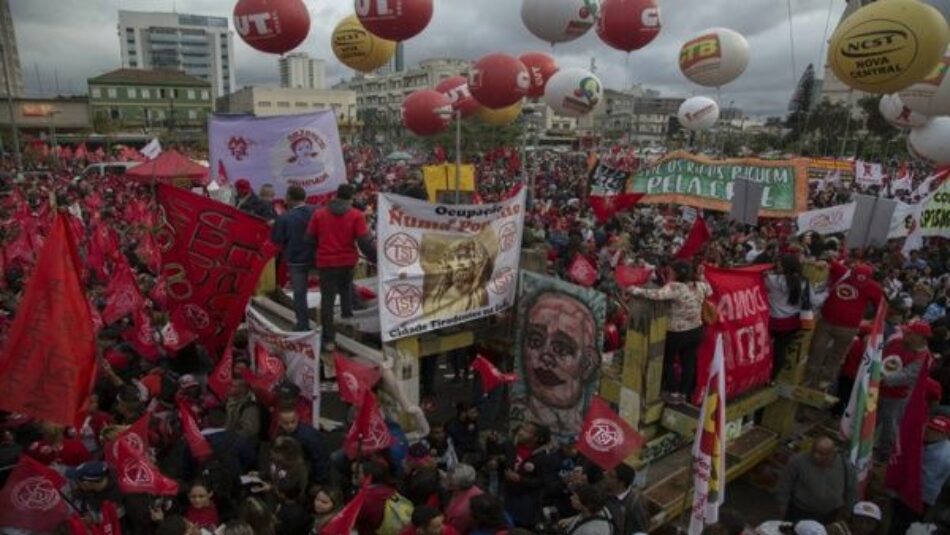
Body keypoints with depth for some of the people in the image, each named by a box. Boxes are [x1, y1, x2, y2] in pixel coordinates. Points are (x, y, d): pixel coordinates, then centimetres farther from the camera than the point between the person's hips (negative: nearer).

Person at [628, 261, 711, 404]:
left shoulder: (675, 287, -23)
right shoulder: (700, 286, -2)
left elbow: (658, 295, -37)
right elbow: (709, 291, 20)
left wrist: (636, 291, -30)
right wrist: (700, 277, 27)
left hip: (677, 333, -6)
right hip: (696, 331, 6)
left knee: (668, 360, 16)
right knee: (689, 362, 15)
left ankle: (673, 392, 18)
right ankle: (684, 393, 25)